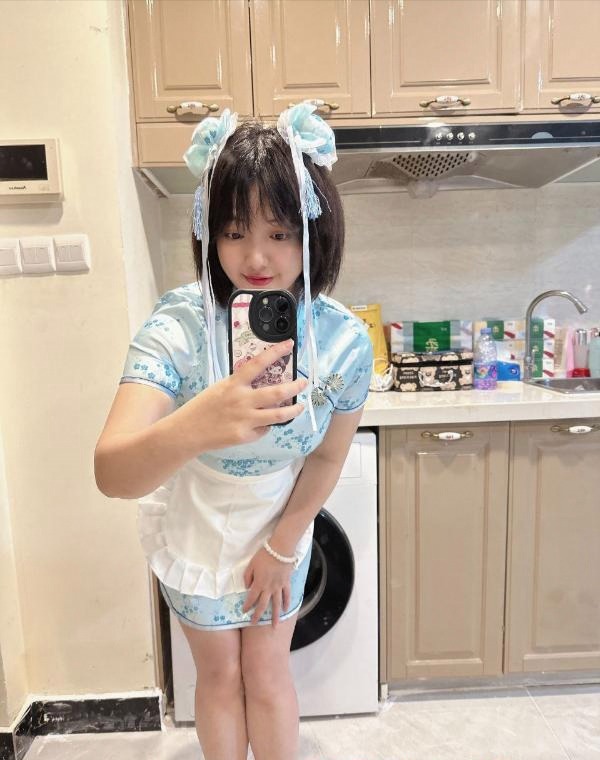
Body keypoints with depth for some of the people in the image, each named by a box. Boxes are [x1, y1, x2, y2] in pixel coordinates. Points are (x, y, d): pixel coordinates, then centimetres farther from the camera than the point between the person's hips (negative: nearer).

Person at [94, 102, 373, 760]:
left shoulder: (345, 341, -25)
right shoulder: (178, 326, -32)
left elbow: (326, 458, -9)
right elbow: (111, 473, -44)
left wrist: (281, 546, -3)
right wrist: (194, 428, -64)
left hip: (281, 530, 1)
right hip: (194, 532, -1)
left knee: (268, 675, 19)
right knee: (221, 675, 22)